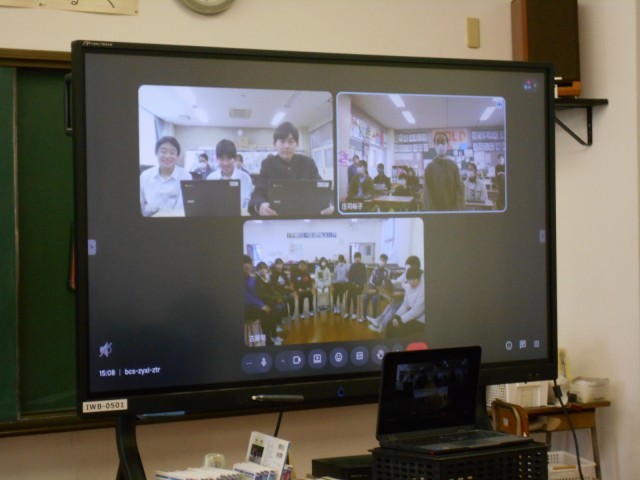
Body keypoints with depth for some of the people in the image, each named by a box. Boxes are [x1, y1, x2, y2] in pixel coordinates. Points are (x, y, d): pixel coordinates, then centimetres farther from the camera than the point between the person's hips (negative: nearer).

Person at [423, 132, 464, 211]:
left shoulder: (453, 166, 5)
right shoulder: (429, 167, -1)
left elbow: (459, 189, 1)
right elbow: (427, 193, -3)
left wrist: (460, 209, -10)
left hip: (453, 210, 2)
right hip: (435, 211, -2)